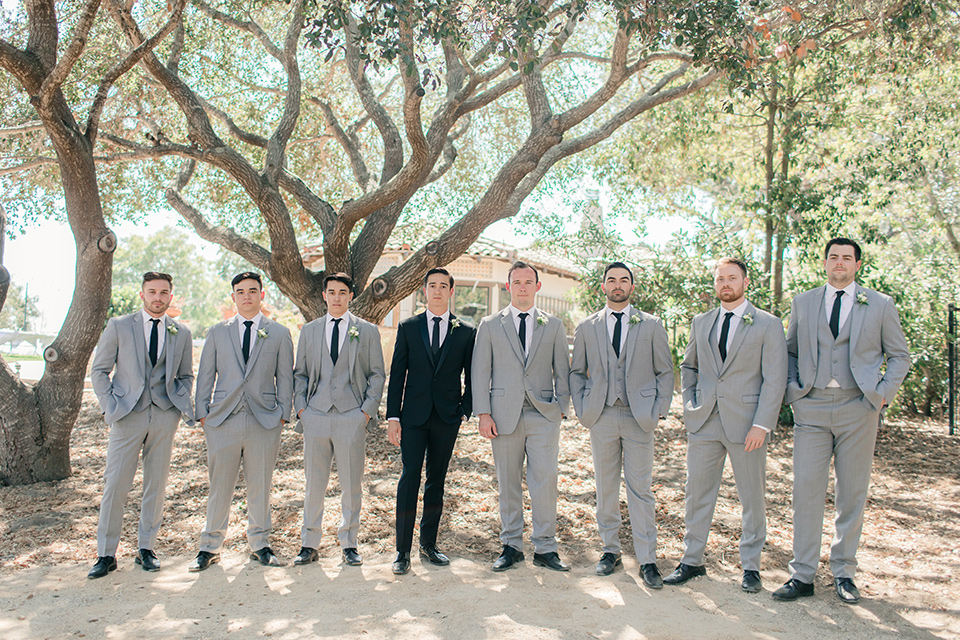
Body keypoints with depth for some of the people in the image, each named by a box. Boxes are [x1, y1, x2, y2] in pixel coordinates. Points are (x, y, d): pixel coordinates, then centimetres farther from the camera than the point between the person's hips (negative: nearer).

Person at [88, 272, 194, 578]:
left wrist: (183, 403, 1)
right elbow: (99, 370, 6)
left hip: (164, 415, 2)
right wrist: (110, 405, -5)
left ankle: (146, 549, 19)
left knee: (156, 484, 6)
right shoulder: (118, 326, 4)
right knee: (115, 484, -2)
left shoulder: (181, 333, 10)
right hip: (128, 415, -2)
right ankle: (106, 554, 10)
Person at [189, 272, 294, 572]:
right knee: (219, 487, 6)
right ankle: (210, 547, 20)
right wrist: (202, 414, 3)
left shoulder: (279, 333, 7)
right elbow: (205, 376, 10)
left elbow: (285, 378, 7)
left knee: (260, 488, 7)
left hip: (265, 422, 0)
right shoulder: (217, 332, 10)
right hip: (223, 421, 1)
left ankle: (260, 544, 23)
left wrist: (283, 414, 1)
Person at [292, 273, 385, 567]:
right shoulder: (309, 330, 13)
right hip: (316, 417, 2)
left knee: (351, 486, 4)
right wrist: (301, 408, 3)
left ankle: (349, 544, 18)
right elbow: (299, 373, 15)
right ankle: (309, 545, 18)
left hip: (352, 417, -2)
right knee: (313, 485, 6)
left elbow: (377, 374, 6)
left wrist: (367, 410, -4)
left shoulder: (367, 331, 6)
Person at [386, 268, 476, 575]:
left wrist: (465, 410, -3)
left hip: (447, 417, 1)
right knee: (409, 478, -6)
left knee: (436, 481, 10)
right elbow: (397, 374, 3)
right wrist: (392, 416, -2)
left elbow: (471, 377, 9)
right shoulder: (408, 327, 5)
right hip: (414, 415, -1)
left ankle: (429, 544, 21)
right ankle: (403, 551, 2)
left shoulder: (466, 332, 6)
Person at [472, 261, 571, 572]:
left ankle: (545, 548, 11)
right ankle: (511, 546, 19)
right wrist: (483, 414, -3)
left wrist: (561, 408, 1)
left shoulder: (554, 325, 11)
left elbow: (562, 371, 11)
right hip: (504, 415, 0)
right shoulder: (489, 325, 8)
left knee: (545, 482, -2)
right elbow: (480, 372, 4)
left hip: (544, 416, 0)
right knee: (508, 484, 6)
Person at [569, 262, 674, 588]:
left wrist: (658, 411, -2)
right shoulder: (586, 327, 8)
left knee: (640, 490, 1)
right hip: (601, 417, 2)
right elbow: (576, 372, 13)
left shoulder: (651, 325, 5)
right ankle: (610, 550, 23)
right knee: (605, 489, 9)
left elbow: (665, 371, 7)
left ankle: (647, 560, 9)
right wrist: (582, 410, 2)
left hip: (639, 418, -1)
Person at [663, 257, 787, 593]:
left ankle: (751, 566, 22)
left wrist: (761, 425, -13)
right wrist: (689, 405, 8)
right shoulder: (701, 322, 11)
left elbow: (775, 380, -5)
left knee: (752, 497, 7)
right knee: (697, 492, 8)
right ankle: (692, 560, 20)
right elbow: (688, 367, 22)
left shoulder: (768, 325, -1)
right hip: (704, 422, 3)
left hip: (746, 423, -3)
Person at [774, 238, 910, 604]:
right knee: (806, 491, -3)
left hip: (858, 409, 0)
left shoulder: (880, 305, 8)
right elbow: (790, 351, 17)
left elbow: (900, 356, 12)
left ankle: (844, 573, 19)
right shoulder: (803, 303, 11)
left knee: (852, 493, 6)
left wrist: (884, 392, -3)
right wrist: (793, 388, 2)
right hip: (812, 408, 1)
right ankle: (803, 575, 6)